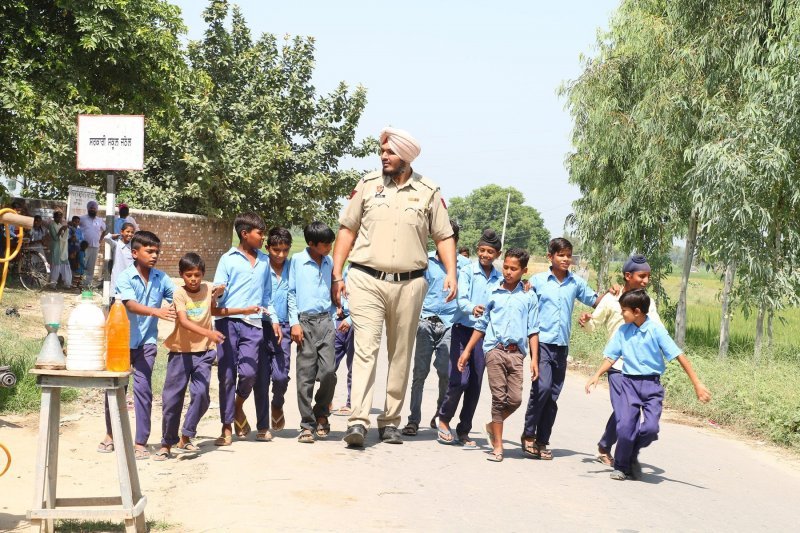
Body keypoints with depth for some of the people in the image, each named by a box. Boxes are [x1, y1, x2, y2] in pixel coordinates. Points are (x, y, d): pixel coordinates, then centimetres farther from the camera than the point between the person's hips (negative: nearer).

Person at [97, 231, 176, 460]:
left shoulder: (161, 278, 0)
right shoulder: (125, 277, -12)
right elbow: (130, 305, -26)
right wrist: (156, 312, -43)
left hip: (146, 341, 1)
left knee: (143, 387, -8)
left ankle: (140, 442, -2)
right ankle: (111, 434, 31)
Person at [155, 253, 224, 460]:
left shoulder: (208, 289, 2)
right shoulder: (179, 294, -10)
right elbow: (184, 322, -27)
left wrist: (216, 296, 4)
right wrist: (209, 333, -41)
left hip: (203, 352, 2)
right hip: (180, 351, -2)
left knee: (200, 393, -14)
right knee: (171, 398, 1)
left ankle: (185, 437, 3)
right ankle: (167, 444, 13)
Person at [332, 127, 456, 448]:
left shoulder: (428, 193, 6)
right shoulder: (367, 186, 6)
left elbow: (444, 236, 8)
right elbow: (347, 229, 8)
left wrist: (451, 273, -7)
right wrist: (337, 275, 2)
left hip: (409, 284, 1)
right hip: (367, 280, -1)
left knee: (400, 355, 7)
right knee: (365, 349, -11)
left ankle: (390, 421, 16)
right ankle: (358, 421, -18)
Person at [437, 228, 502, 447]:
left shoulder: (499, 278, 9)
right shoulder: (467, 271, -2)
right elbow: (461, 299, -14)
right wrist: (472, 308, -33)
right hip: (463, 329, -4)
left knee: (475, 384, 5)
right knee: (460, 379, -11)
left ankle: (463, 431, 15)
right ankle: (444, 419, 11)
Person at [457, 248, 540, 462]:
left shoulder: (529, 297, 8)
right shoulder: (493, 292, 8)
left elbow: (533, 330, 9)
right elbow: (482, 324, 14)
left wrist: (534, 358, 2)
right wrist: (467, 350, 12)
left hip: (516, 352, 1)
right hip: (495, 349, -1)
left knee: (515, 399, -6)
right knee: (499, 397, -5)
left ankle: (492, 426, 22)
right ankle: (497, 447, 1)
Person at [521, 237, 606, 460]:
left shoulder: (576, 283, 8)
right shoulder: (537, 280, 1)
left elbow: (594, 301, 18)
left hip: (562, 345, 4)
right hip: (541, 341, -4)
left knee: (553, 396, 6)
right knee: (542, 386, -20)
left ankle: (542, 441, 15)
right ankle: (528, 434, -4)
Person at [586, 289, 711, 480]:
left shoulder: (656, 330, -9)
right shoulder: (623, 331, 3)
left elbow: (679, 355, -10)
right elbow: (611, 356, 8)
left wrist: (697, 383, -13)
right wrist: (597, 375, -10)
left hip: (651, 384, -2)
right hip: (629, 382, 2)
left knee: (650, 428, -15)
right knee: (625, 426, -11)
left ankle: (633, 455, 15)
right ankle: (621, 467, 10)